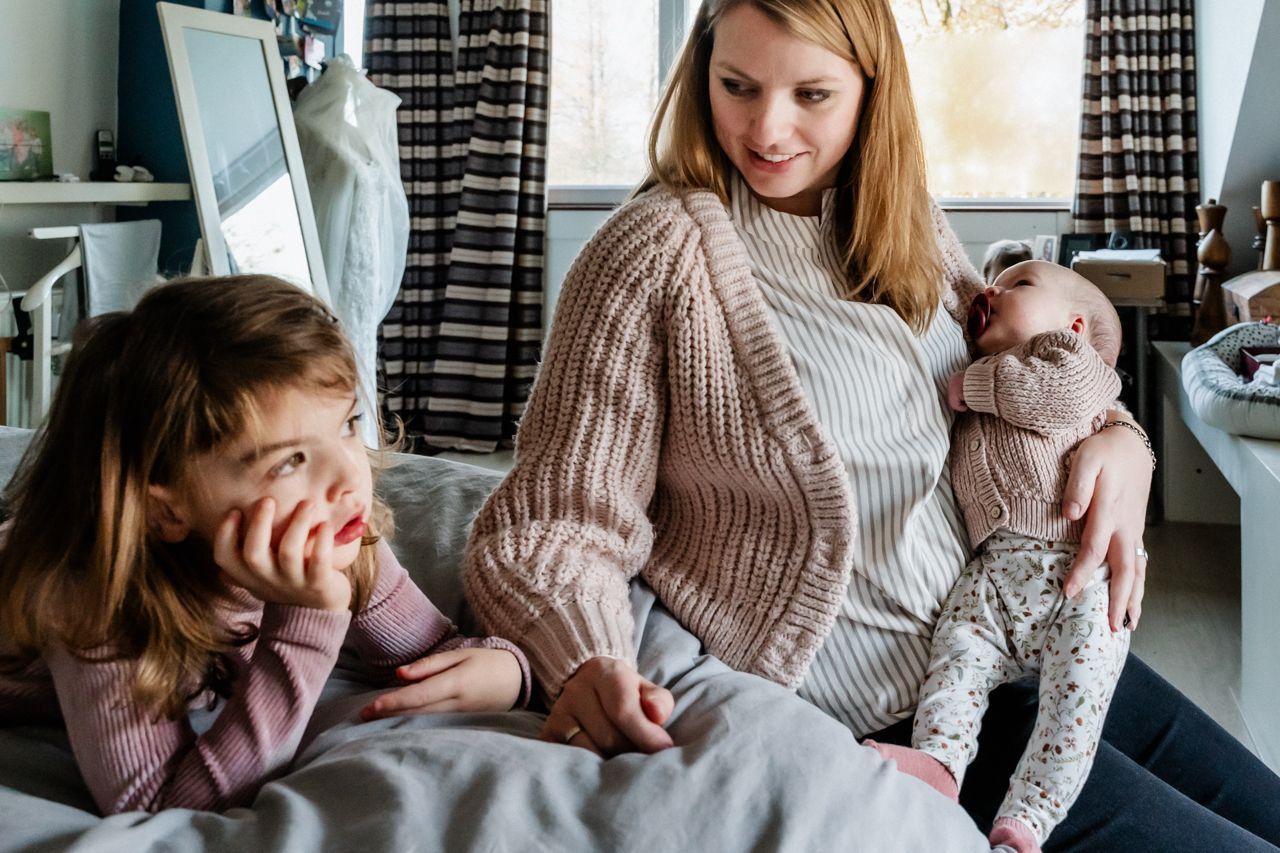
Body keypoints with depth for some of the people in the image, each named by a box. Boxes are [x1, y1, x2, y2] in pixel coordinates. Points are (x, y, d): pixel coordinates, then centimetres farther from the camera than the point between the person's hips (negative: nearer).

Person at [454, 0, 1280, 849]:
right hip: (881, 709, -7)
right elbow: (549, 523, -17)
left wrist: (1118, 439, -2)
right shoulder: (656, 255, -16)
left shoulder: (906, 221, 4)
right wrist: (589, 664, -38)